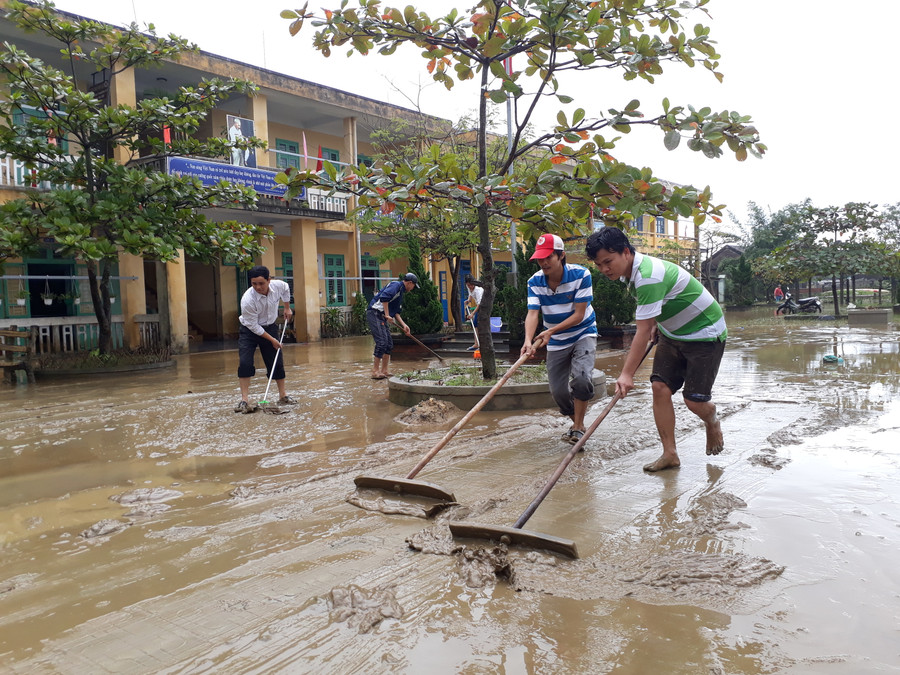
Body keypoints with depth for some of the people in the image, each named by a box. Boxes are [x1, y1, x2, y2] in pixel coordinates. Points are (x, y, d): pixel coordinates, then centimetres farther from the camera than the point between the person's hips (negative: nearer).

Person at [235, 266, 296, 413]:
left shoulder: (278, 285, -19)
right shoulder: (247, 299, -32)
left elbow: (286, 288, 10)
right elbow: (253, 326, -23)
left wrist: (287, 308, 12)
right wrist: (271, 340, -18)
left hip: (270, 327, 4)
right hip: (250, 329, -4)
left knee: (277, 362, 6)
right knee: (245, 362, -18)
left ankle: (282, 395, 20)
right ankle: (245, 399, -13)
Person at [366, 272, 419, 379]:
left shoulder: (401, 292, 23)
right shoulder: (396, 285, -8)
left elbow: (396, 312, 21)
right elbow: (384, 296, -25)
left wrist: (404, 325, 12)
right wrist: (387, 315, -20)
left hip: (381, 317, 10)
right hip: (374, 313, -10)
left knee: (389, 343, 10)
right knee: (382, 342, -14)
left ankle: (384, 371, 17)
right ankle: (375, 371, -9)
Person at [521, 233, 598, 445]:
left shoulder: (580, 275, -21)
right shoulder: (535, 282, -11)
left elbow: (578, 315, -22)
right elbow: (532, 313, -22)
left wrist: (550, 331, -31)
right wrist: (528, 340, -41)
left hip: (583, 334, -3)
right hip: (556, 342, 4)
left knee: (581, 378, -26)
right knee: (558, 391, 2)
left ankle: (578, 427, -7)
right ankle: (577, 423, 30)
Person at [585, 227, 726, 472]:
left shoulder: (649, 276, -33)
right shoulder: (632, 271, -2)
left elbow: (643, 332, -33)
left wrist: (627, 374, -33)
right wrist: (656, 323, 4)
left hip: (705, 334, -9)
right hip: (672, 333, 9)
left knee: (694, 400, -9)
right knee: (660, 387, -5)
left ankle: (712, 423, 27)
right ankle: (670, 454, 1)